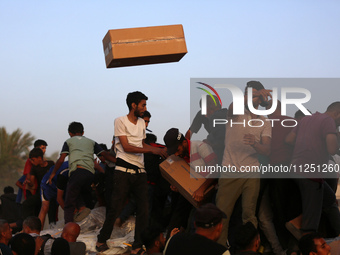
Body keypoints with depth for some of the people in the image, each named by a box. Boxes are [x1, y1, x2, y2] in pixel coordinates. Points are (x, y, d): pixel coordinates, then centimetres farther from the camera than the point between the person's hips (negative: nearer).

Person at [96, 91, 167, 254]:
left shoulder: (142, 123, 18)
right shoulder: (120, 121, -5)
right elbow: (127, 147, -12)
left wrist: (159, 150, 12)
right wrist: (152, 150, -15)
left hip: (140, 171, 6)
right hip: (124, 171, -6)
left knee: (143, 209, 0)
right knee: (115, 208, -3)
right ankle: (102, 240, 13)